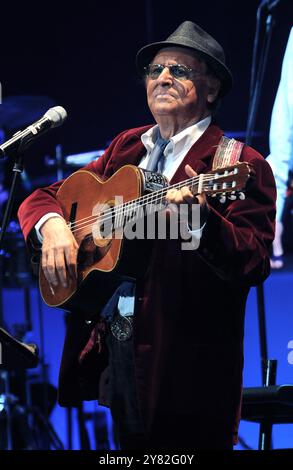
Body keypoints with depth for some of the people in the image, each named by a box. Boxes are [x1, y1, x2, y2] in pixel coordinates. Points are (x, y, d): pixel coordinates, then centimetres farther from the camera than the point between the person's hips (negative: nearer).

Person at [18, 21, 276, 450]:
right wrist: (51, 225, -5)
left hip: (181, 362, -6)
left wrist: (199, 222, -36)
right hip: (106, 347, 6)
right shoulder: (126, 148, 15)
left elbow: (254, 264, -18)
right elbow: (41, 198, 18)